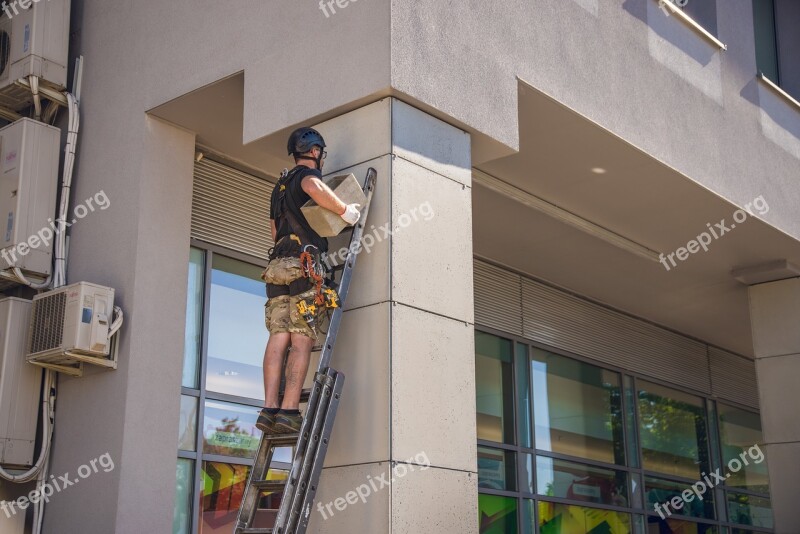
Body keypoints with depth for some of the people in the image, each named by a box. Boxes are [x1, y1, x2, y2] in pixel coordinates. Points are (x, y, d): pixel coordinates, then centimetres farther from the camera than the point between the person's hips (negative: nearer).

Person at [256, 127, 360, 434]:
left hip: (277, 266, 8)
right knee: (302, 342, -11)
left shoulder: (280, 186, 29)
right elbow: (314, 188, -25)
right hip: (303, 264, -8)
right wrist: (347, 212, -13)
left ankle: (269, 409, -11)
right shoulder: (307, 174, 2)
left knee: (278, 339, -2)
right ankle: (289, 412, -19)